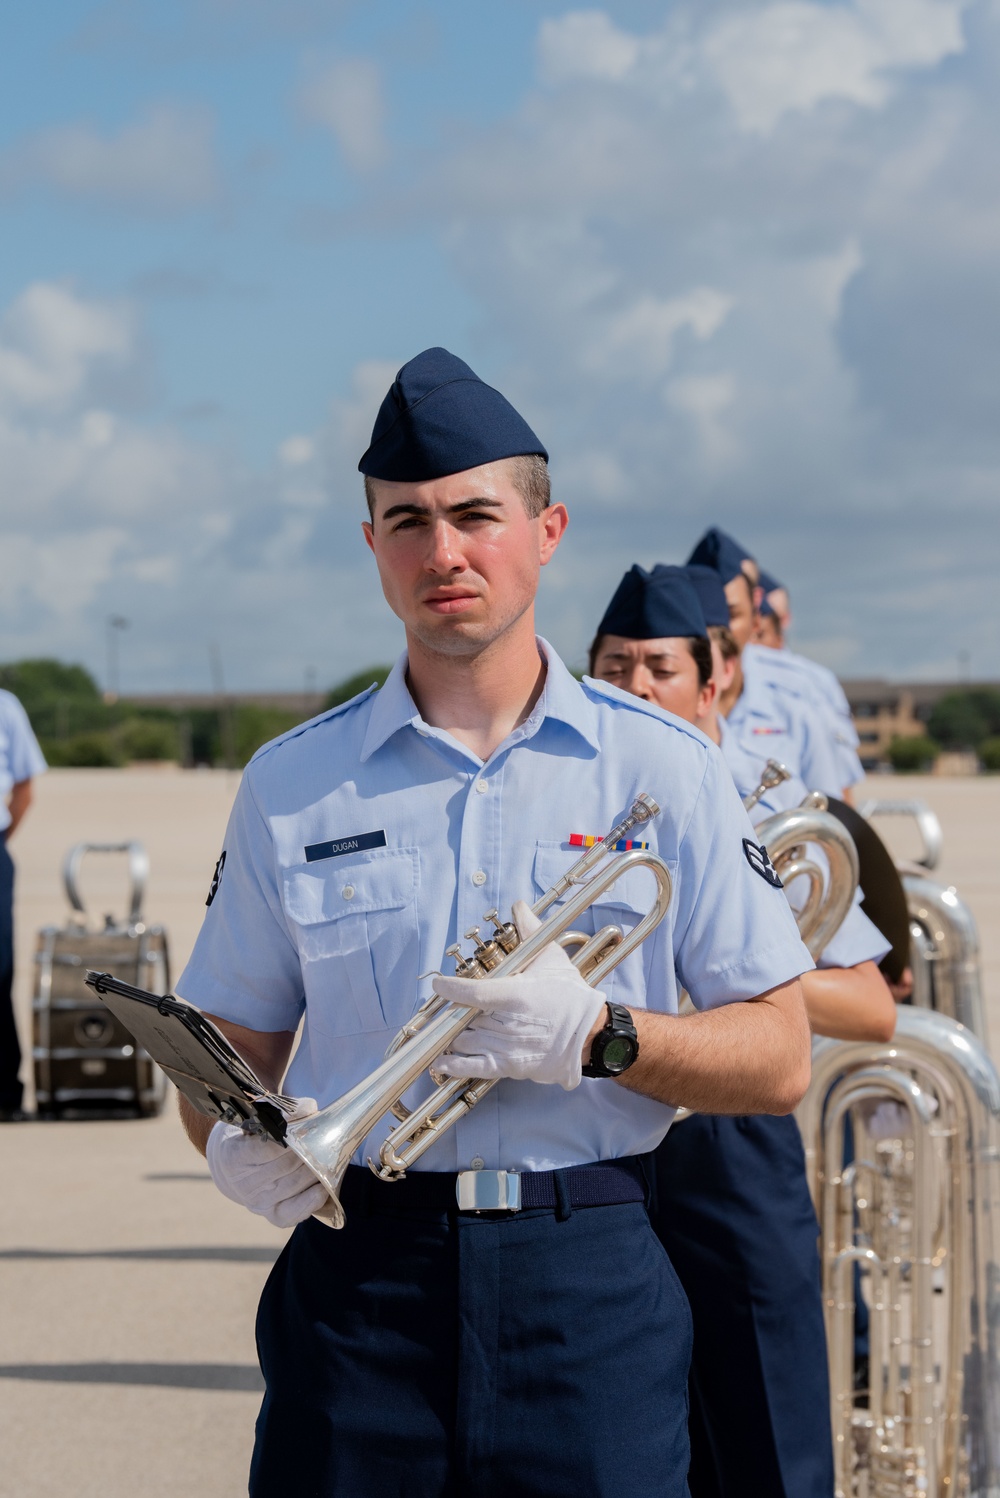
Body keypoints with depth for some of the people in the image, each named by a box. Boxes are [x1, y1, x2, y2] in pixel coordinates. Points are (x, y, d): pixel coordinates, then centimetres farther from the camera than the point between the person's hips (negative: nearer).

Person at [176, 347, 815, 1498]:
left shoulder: (662, 768, 3)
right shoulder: (291, 785, 8)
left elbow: (779, 1062, 2)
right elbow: (231, 1051, 12)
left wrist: (597, 1037, -15)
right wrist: (238, 1143, -11)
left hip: (589, 1282, -1)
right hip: (358, 1279, 1)